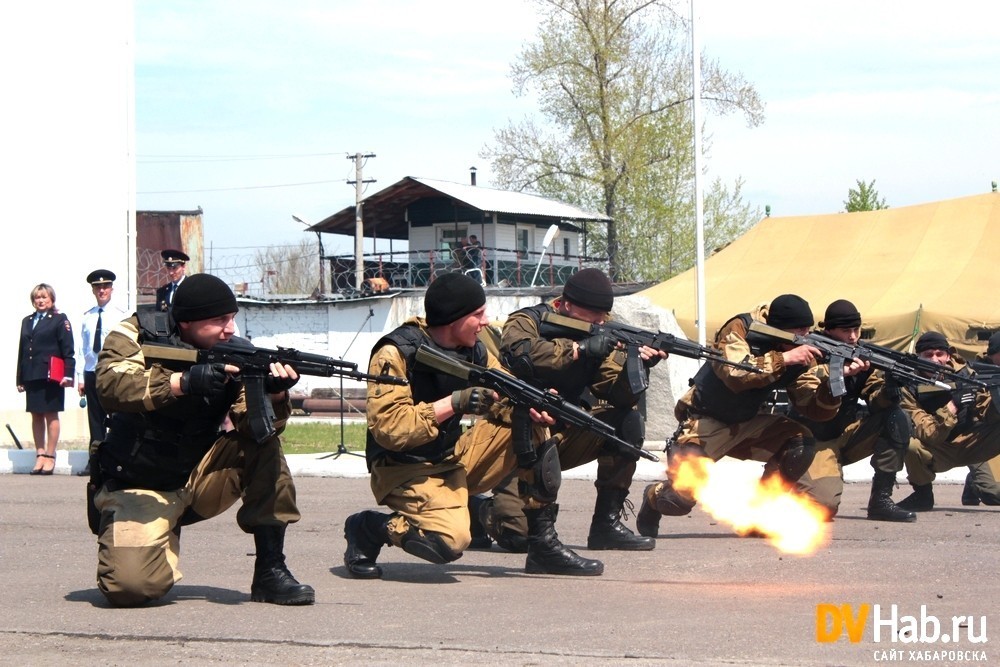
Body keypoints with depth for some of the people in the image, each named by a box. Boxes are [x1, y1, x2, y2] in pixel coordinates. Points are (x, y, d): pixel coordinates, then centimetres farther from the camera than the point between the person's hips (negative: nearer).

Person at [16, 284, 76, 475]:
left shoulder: (60, 320, 1)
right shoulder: (27, 321, 18)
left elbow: (68, 350, -5)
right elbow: (22, 350, 17)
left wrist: (68, 374, -13)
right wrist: (20, 378, 13)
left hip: (51, 375, -6)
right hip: (31, 376, 6)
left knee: (51, 415, -2)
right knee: (36, 416, 7)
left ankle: (50, 457, 0)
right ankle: (40, 455, 11)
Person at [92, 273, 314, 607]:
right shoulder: (138, 334, -10)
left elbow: (253, 426, -16)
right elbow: (110, 385, -29)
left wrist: (275, 394, -37)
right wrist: (184, 381, -39)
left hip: (197, 478, 4)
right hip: (138, 489, -4)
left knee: (264, 447, -20)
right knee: (134, 585, -28)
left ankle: (270, 571, -14)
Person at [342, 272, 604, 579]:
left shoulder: (473, 350, 3)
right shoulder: (395, 354, -18)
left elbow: (508, 400, 9)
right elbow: (387, 428, -26)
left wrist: (535, 407, -15)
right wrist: (456, 402, -29)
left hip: (457, 459, 8)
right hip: (405, 470, -7)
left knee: (530, 424, -6)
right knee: (450, 541, -33)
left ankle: (543, 544, -3)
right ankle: (367, 528, -3)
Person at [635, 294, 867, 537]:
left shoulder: (800, 355, -6)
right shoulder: (740, 329, -21)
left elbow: (816, 409, -10)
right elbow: (734, 374, -38)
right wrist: (784, 358, -38)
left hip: (747, 425, 5)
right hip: (705, 422, -5)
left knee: (802, 444, -18)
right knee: (681, 499, -20)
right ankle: (654, 497, 18)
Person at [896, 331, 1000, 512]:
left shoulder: (964, 374, -6)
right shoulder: (911, 387, -14)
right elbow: (927, 435, -24)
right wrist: (953, 406, -36)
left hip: (970, 443, 2)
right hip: (938, 452, -2)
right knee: (908, 442, -34)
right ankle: (923, 494, -7)